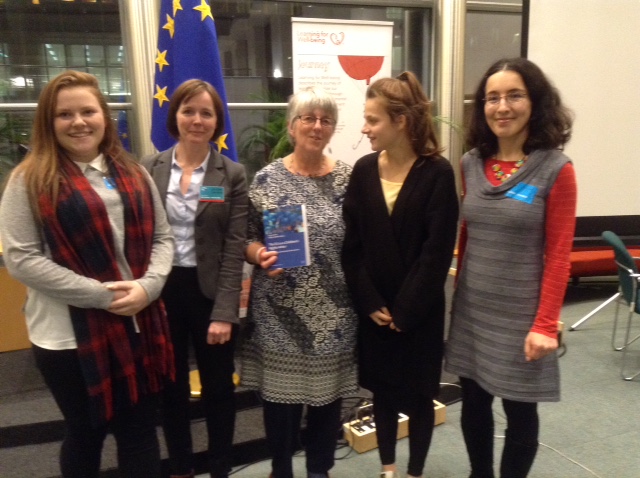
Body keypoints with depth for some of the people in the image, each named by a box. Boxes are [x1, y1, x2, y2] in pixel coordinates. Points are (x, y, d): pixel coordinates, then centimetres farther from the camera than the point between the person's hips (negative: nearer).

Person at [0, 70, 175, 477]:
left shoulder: (133, 174, 7)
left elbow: (162, 237, 7)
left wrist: (148, 285, -13)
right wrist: (100, 295, -17)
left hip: (139, 326, 4)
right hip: (69, 335, -3)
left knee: (141, 430, 14)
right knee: (86, 432, 17)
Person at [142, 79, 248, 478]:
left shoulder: (232, 174, -3)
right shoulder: (149, 170, 2)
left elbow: (234, 248, -8)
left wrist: (224, 312, -14)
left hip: (210, 292, -1)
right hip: (160, 292, 2)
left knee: (218, 387, 13)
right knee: (171, 388, 16)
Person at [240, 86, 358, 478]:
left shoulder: (348, 178, 0)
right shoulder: (267, 178, -2)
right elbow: (247, 237, 2)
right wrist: (260, 254, -18)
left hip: (333, 310, 1)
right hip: (279, 310, -1)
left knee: (328, 390, 13)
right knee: (279, 391, 10)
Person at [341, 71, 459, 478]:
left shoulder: (438, 173, -10)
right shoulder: (364, 170, 1)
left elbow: (437, 252, -13)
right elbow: (352, 245, -1)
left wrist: (405, 310, -13)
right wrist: (370, 303, -8)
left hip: (420, 310, -3)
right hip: (373, 308, 3)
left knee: (418, 392, 11)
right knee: (382, 388, 16)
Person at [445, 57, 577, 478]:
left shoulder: (556, 170, -10)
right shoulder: (471, 164, 3)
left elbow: (558, 256, -11)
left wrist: (545, 325, -13)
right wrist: (461, 287, 12)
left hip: (520, 314, -4)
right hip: (471, 308, 4)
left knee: (519, 411, 11)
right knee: (473, 403, 17)